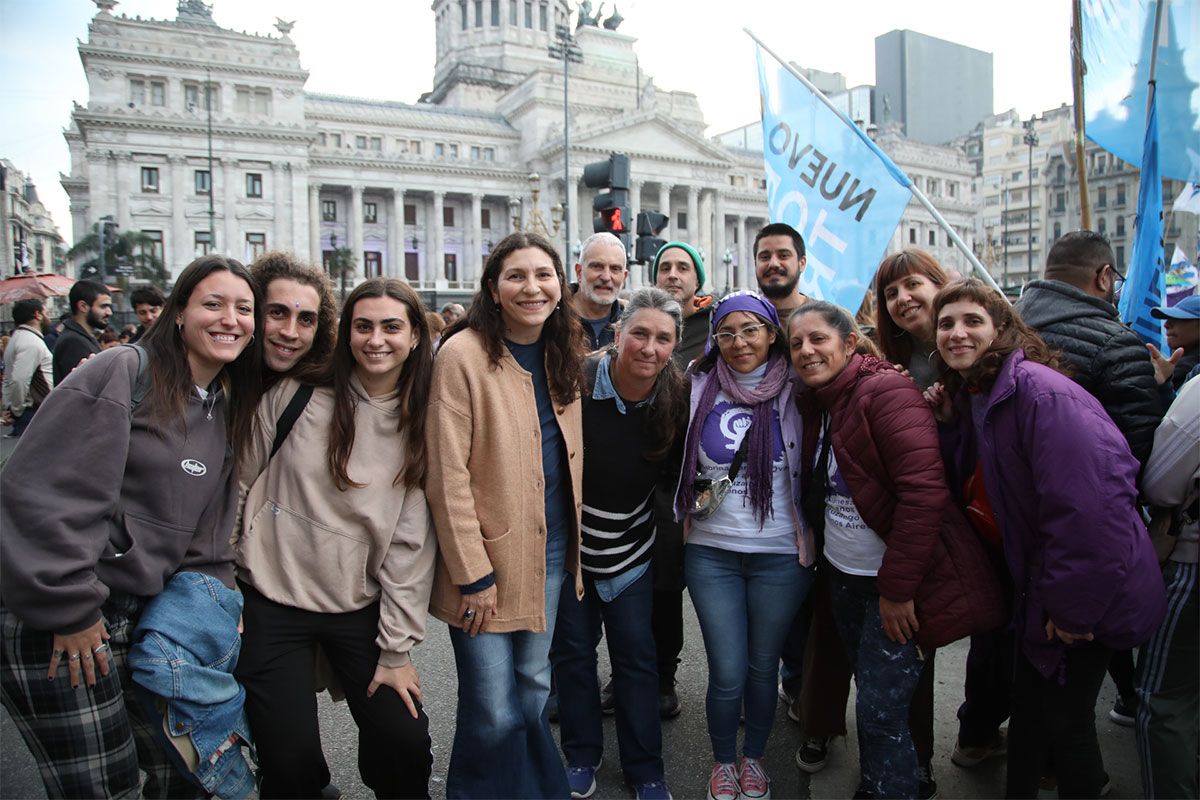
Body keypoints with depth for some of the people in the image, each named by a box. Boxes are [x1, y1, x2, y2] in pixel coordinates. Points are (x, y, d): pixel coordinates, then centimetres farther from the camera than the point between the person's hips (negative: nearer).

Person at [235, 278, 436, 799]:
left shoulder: (421, 424, -2)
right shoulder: (295, 395, -6)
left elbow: (411, 542, -4)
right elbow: (239, 482, 2)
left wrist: (397, 649, -4)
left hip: (360, 608, 1)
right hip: (272, 601, -1)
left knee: (406, 746, 2)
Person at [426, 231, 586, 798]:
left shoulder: (563, 355, 6)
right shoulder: (463, 354, -14)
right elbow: (447, 476, -16)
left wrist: (573, 548, 11)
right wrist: (473, 574, -15)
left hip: (550, 552, 6)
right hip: (488, 558, -6)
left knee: (533, 688, 19)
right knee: (495, 712, 3)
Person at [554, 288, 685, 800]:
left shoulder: (675, 400, -10)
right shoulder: (577, 384, -20)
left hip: (630, 547, 2)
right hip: (569, 541, -2)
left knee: (637, 657, 8)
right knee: (573, 650, 12)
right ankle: (581, 756, 33)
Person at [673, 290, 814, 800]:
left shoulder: (795, 390, -2)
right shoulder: (699, 388, 0)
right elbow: (679, 462, 13)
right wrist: (699, 496, 0)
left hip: (780, 554, 0)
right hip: (711, 552, 0)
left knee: (763, 667, 13)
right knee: (727, 674, 3)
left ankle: (754, 757, 39)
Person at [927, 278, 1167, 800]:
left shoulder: (1040, 391, -24)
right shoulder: (972, 396, 3)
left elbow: (1087, 507, -28)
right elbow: (961, 483, 3)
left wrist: (1071, 607, -22)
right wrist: (950, 422, -8)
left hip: (1088, 598, -8)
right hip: (1038, 590, 8)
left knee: (1067, 718, 9)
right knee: (1029, 707, 21)